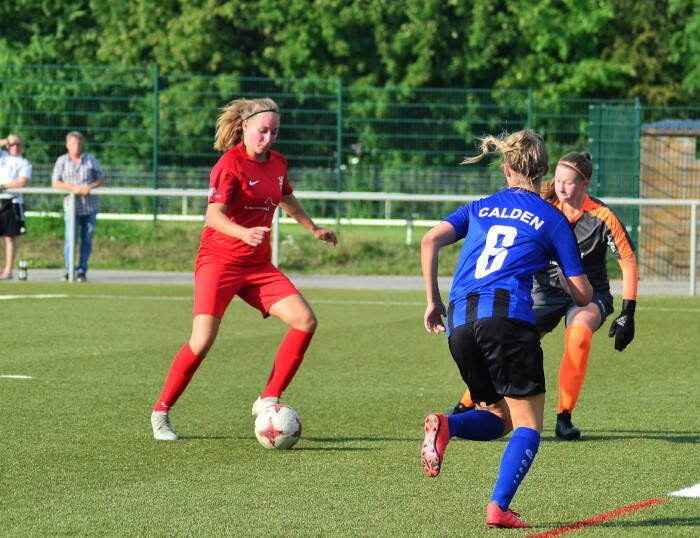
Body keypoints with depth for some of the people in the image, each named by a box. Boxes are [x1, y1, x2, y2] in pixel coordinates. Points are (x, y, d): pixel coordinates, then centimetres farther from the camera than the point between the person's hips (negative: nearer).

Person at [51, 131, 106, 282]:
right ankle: (69, 271, 0)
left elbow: (101, 179, 10)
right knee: (70, 240, -11)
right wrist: (73, 187, -14)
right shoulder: (62, 161, 4)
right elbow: (55, 183, 0)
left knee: (86, 240, 3)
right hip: (72, 206, -1)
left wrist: (90, 187, -10)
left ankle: (82, 271, 11)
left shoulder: (91, 160, 6)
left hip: (90, 206, 2)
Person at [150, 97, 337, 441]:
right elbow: (213, 215, -28)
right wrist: (243, 233, -45)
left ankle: (268, 400, 0)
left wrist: (313, 228, 38)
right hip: (219, 261, -7)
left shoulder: (277, 163, 8)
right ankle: (161, 411, -1)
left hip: (258, 266, 7)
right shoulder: (230, 164, -14)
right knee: (203, 340, -19)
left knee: (306, 320, -9)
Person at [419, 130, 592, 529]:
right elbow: (583, 294, 11)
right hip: (508, 314, -5)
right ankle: (499, 507, -18)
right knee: (528, 425, 2)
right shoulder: (552, 219, 12)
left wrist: (433, 301, 15)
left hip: (459, 321, 5)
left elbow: (430, 242, 8)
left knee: (500, 417, 18)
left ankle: (447, 425, -13)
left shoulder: (480, 208, 22)